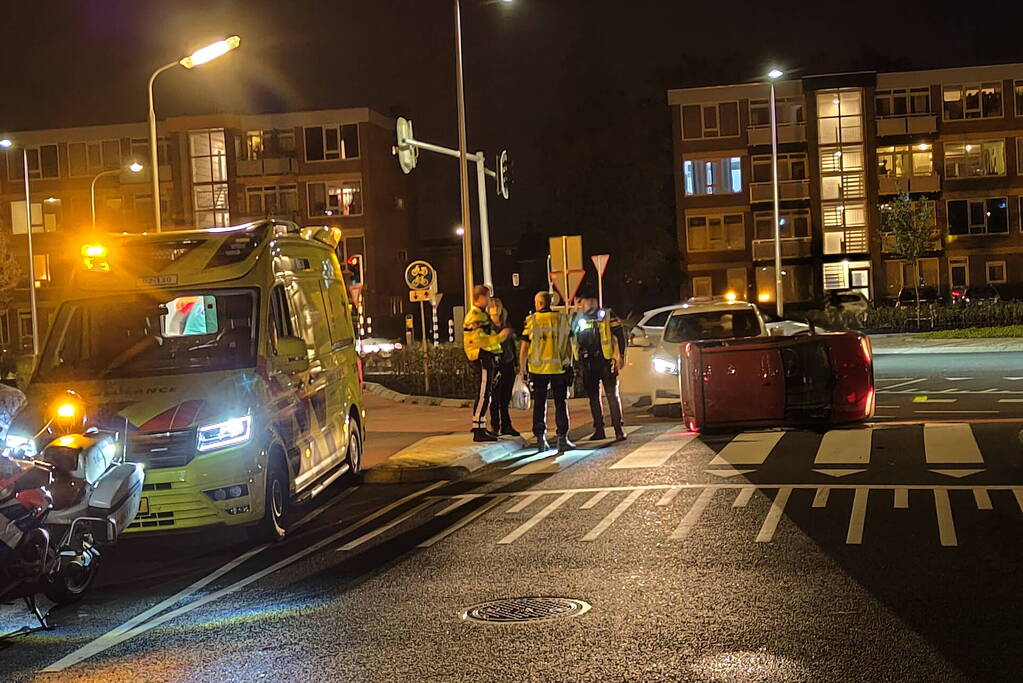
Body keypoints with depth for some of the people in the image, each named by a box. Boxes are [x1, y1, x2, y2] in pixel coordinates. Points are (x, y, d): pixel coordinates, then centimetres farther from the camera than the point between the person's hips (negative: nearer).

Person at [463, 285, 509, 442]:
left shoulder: (481, 314, 20)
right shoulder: (475, 316, -15)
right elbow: (479, 339, -24)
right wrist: (500, 337, -20)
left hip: (486, 357, 11)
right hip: (482, 357, -11)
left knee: (485, 393, 15)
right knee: (483, 394, -10)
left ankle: (481, 428, 22)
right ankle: (478, 431, -10)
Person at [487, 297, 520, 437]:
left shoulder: (507, 325, 13)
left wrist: (516, 364, 16)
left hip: (508, 365, 5)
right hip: (495, 366, -5)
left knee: (506, 398, 8)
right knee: (496, 398, -2)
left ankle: (506, 426, 13)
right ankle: (495, 426, 4)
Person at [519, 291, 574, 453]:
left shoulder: (532, 320, -5)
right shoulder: (562, 319, 0)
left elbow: (524, 347, -5)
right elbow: (568, 343, 4)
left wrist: (522, 368, 4)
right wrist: (569, 364, 12)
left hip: (538, 368, 0)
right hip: (559, 368, 1)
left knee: (539, 404, 9)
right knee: (561, 404, 7)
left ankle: (541, 439, 9)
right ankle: (562, 439, 5)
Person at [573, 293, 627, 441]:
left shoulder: (606, 315, 0)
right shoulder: (578, 319, 14)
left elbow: (620, 335, -4)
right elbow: (572, 339, 21)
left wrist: (620, 355, -12)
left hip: (605, 362, -5)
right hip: (588, 364, 5)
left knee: (612, 395, -5)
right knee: (593, 397, 7)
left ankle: (618, 429, -4)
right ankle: (599, 430, 13)